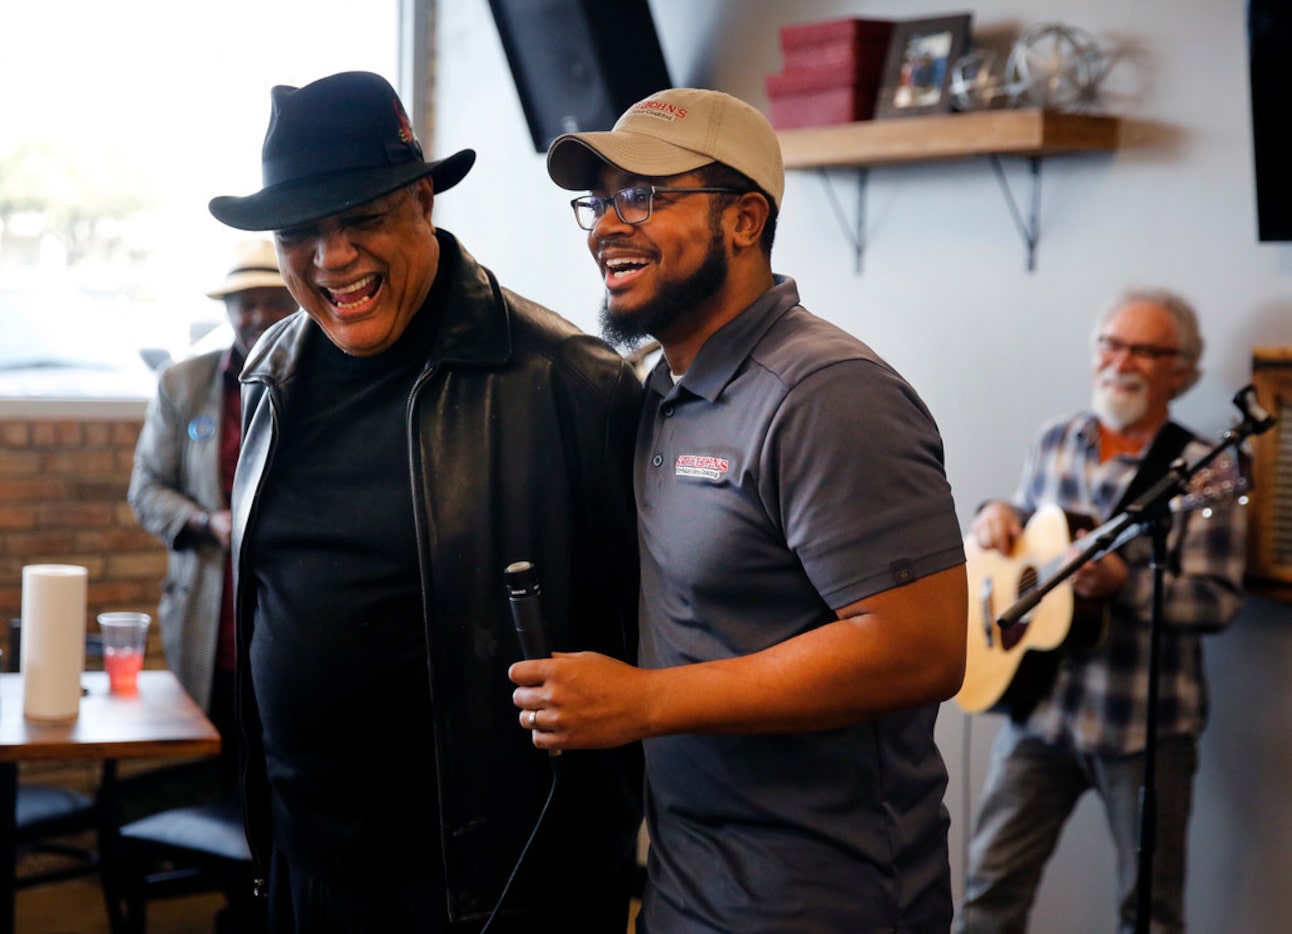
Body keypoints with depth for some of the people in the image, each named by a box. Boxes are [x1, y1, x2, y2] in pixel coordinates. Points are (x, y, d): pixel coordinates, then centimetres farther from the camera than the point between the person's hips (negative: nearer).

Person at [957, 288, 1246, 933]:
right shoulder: (1053, 443, 7)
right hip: (1038, 705, 4)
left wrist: (1123, 583, -27)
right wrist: (1000, 517, 1)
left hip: (1144, 723, -4)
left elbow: (1219, 600, -14)